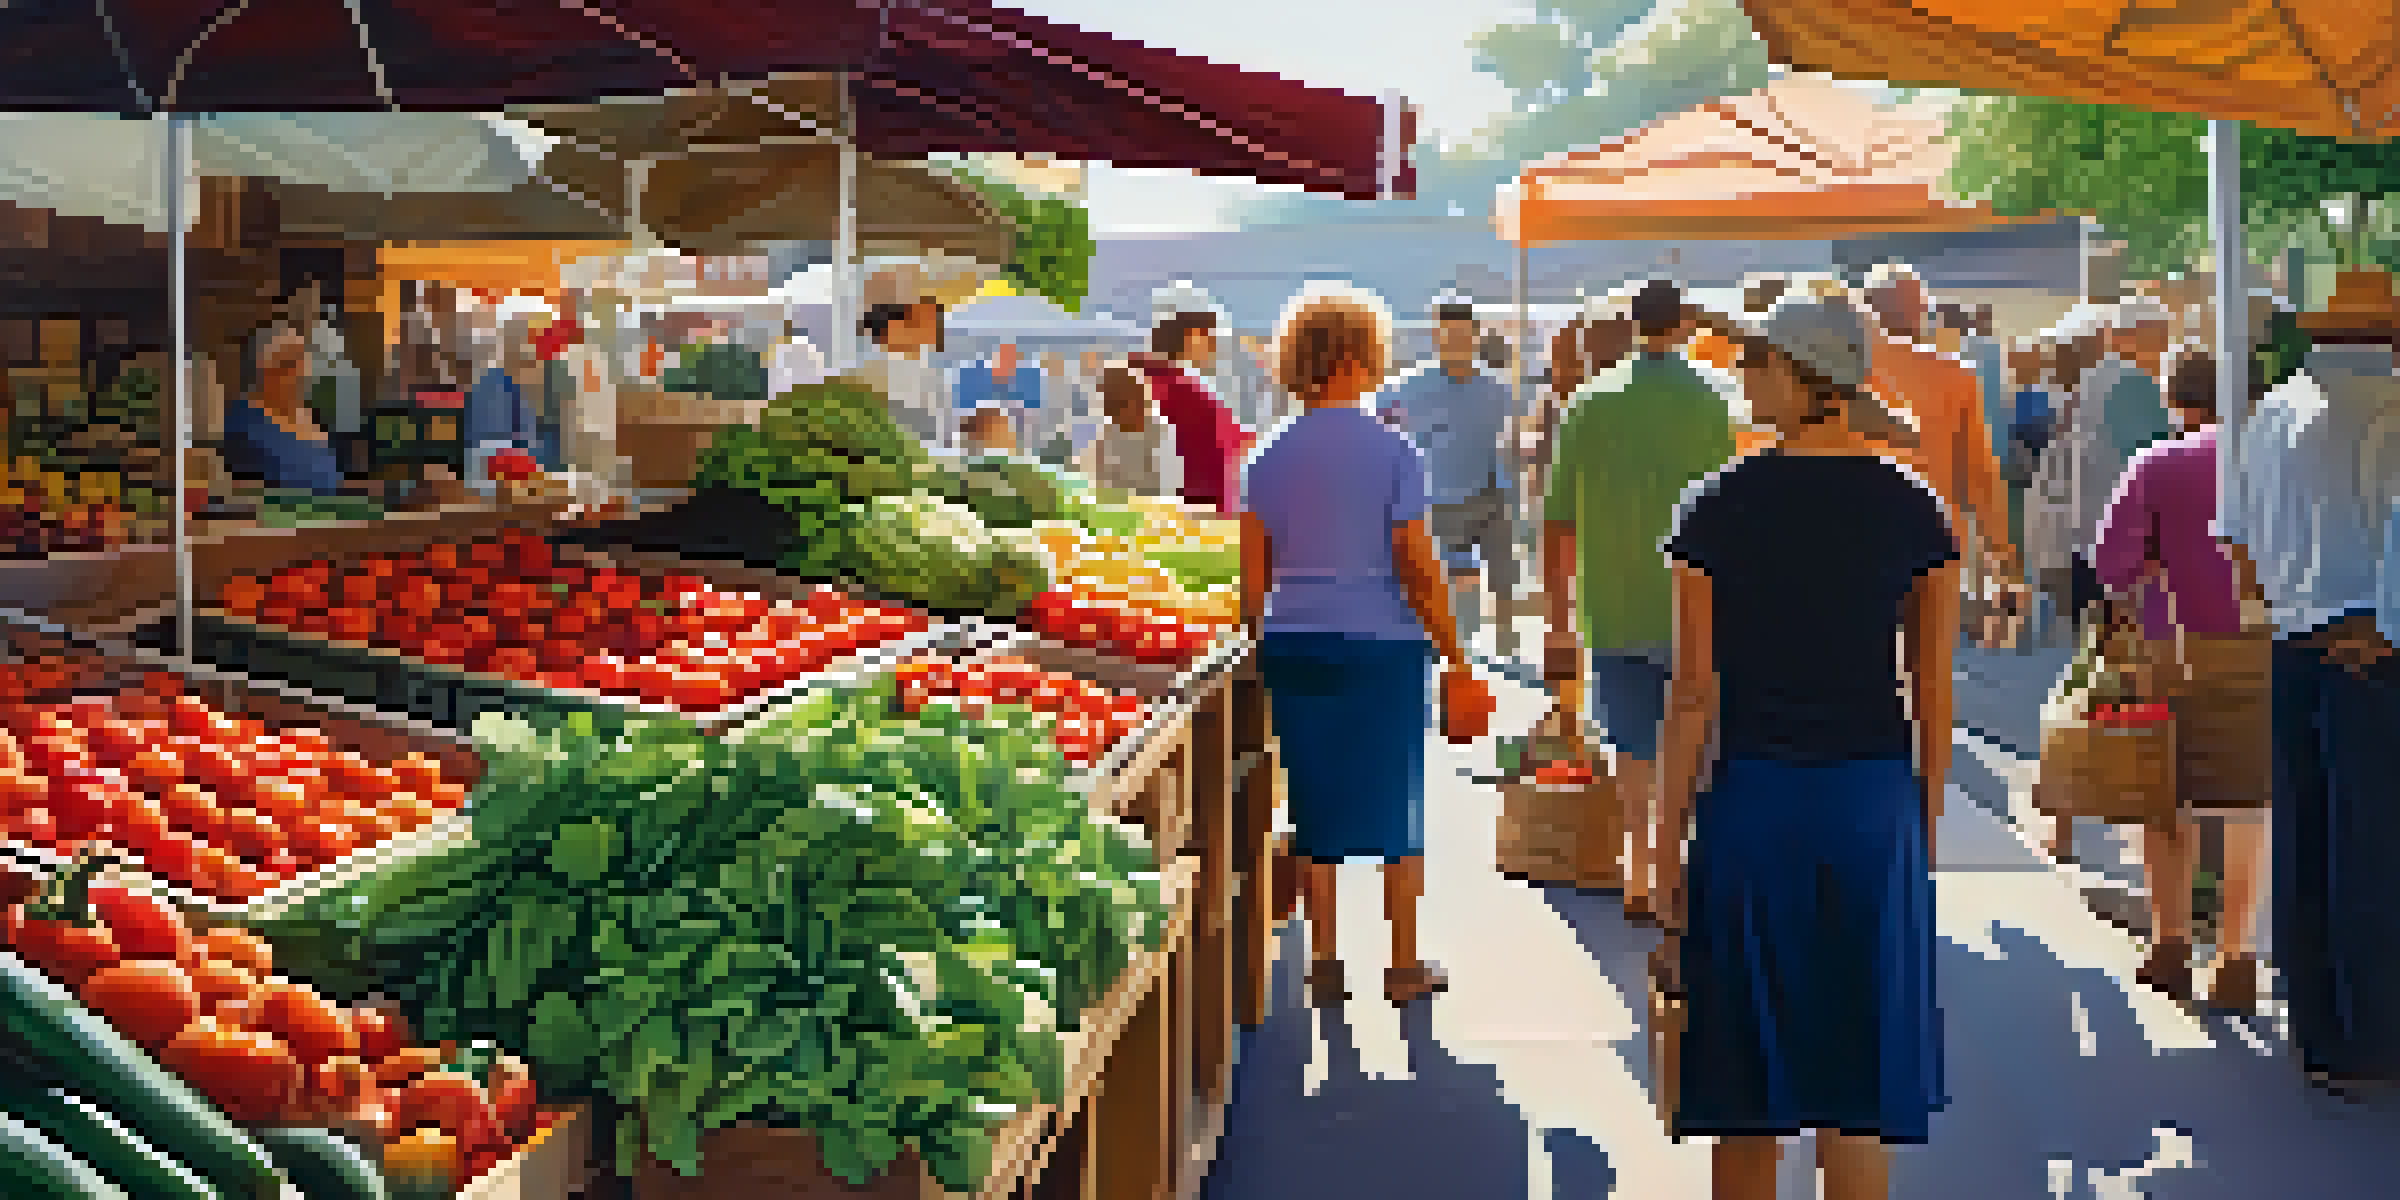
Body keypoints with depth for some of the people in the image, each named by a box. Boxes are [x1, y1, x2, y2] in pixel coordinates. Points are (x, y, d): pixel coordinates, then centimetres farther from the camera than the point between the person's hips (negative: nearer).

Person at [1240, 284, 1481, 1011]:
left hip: (1293, 644, 3)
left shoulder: (1269, 459, 3)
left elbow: (1253, 575, 5)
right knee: (1396, 800, 9)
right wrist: (1456, 660, -2)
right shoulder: (1392, 452, -7)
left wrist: (1261, 647, 16)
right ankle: (1405, 967, 15)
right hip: (1381, 644, -3)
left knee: (1316, 803, 11)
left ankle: (1325, 965, 14)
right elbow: (1419, 569, -8)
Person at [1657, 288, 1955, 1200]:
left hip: (1751, 793, -1)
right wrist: (1924, 832, 14)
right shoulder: (1915, 508, 0)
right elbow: (1934, 696, 3)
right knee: (1854, 1090, 7)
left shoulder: (1718, 508, -6)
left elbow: (1695, 693, -6)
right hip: (1874, 795, 1)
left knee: (1747, 1092, 12)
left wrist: (1670, 849, 1)